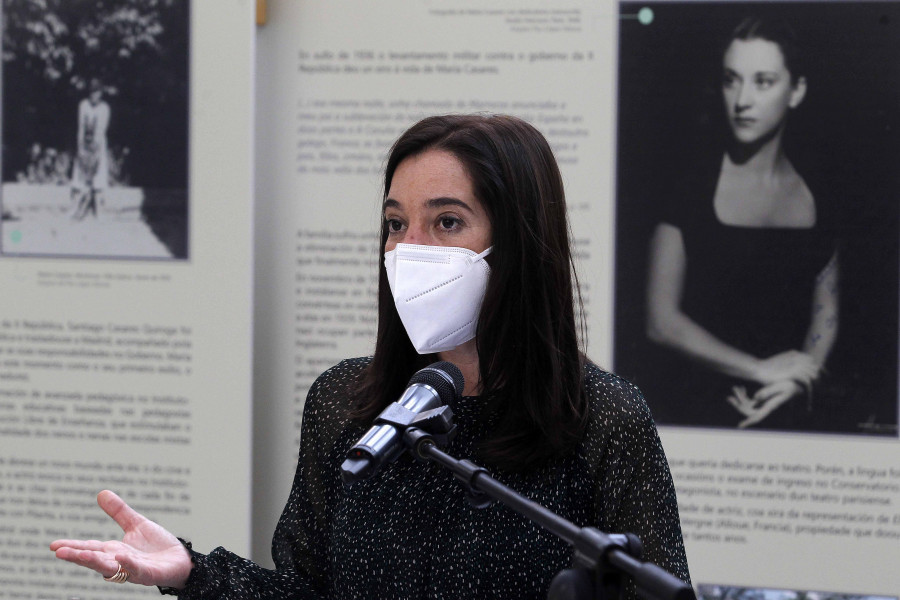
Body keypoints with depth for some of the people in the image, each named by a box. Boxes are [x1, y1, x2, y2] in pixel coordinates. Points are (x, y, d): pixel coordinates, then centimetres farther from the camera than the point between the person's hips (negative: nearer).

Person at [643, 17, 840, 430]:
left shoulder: (817, 198, 6)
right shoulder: (690, 187, -7)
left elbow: (825, 313, 11)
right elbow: (662, 321, -10)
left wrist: (797, 381, -8)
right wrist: (762, 370, -13)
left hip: (788, 416, 3)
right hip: (695, 408, -3)